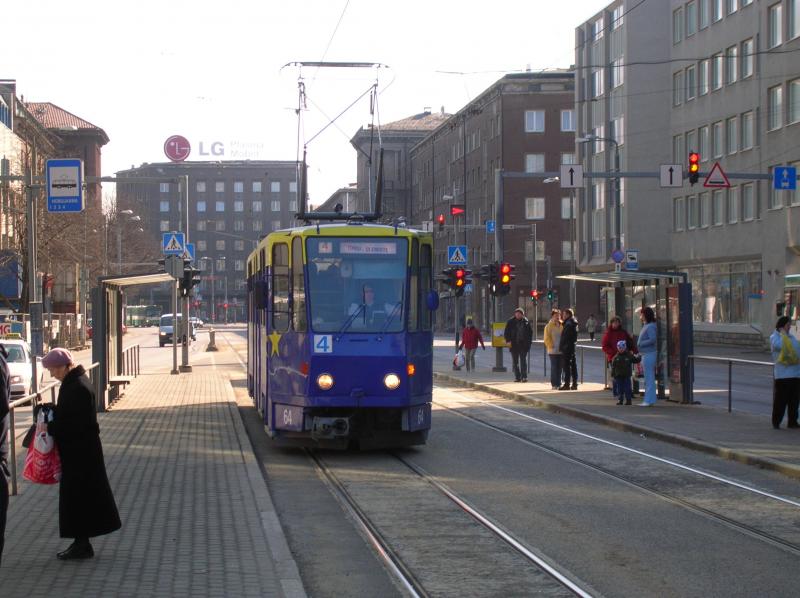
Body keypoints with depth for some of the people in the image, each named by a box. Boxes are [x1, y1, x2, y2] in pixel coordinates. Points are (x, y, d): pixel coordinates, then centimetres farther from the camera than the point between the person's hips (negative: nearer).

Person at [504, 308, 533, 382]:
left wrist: (528, 341, 1)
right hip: (514, 344, 1)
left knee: (523, 360, -4)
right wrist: (508, 340, -8)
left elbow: (530, 332, 10)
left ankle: (524, 376, -4)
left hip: (523, 344, -1)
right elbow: (506, 332, 5)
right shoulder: (510, 321, 2)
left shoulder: (526, 321, 3)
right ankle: (517, 377, 11)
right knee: (515, 361, 5)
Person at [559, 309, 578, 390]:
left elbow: (564, 337, -18)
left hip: (567, 347, -10)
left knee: (566, 366, -7)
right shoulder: (574, 324, 14)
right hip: (573, 347, 10)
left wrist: (560, 347, -12)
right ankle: (574, 384, 13)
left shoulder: (568, 324, -15)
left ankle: (567, 384, -8)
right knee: (573, 366, 11)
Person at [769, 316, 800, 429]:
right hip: (782, 374, -6)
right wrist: (783, 334, -10)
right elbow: (779, 345, -24)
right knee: (780, 399, -4)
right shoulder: (774, 337, -3)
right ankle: (776, 422, 4)